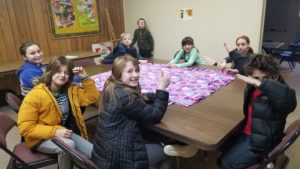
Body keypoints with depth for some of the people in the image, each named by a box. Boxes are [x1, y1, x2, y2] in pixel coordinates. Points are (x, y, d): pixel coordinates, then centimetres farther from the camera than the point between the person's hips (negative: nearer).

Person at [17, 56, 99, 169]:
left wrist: (85, 78, -9)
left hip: (65, 133, 5)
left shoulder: (71, 90, -1)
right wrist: (54, 132, -29)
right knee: (68, 145, -35)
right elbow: (25, 128, -18)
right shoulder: (35, 95, -19)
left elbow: (92, 97, 3)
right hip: (42, 138, -4)